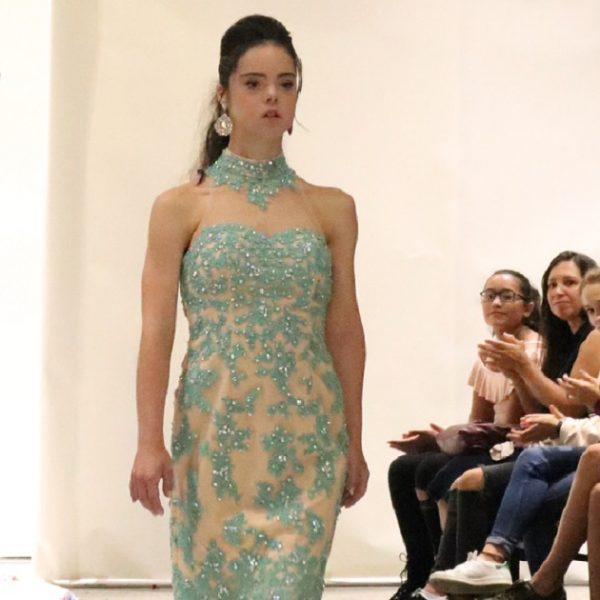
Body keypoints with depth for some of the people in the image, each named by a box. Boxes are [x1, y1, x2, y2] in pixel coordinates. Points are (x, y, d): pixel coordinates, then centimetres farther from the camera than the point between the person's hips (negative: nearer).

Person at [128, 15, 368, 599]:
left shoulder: (331, 209, 8)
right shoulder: (181, 208, 2)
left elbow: (345, 332, 9)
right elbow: (156, 332, -2)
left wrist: (354, 442, 8)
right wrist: (149, 442, -10)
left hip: (306, 441, 1)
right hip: (214, 437, -1)